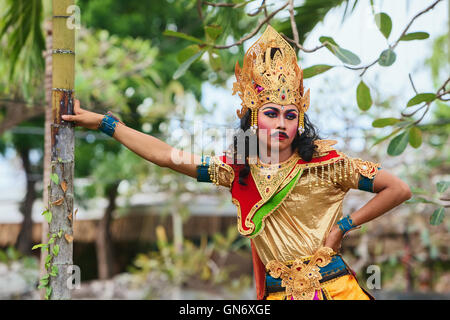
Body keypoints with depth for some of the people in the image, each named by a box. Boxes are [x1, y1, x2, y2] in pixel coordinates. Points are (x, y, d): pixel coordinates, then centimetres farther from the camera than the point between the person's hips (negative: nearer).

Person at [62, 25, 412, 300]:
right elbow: (166, 155, 4)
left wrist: (344, 226, -4)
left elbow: (399, 189, -1)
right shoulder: (237, 170, 4)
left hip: (333, 288, -2)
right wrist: (102, 122, 5)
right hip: (277, 292, 3)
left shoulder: (325, 163, -5)